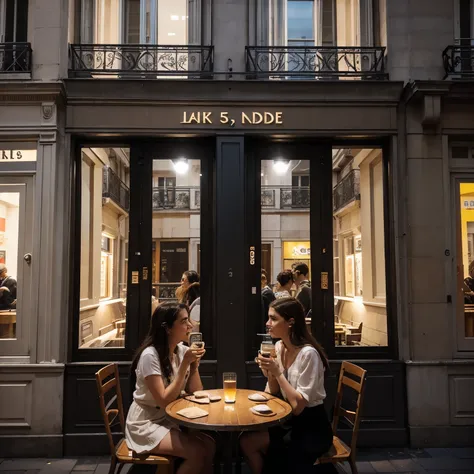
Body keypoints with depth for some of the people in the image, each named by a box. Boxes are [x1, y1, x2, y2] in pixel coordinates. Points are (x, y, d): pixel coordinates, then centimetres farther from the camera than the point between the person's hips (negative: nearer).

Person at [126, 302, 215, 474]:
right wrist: (184, 363, -27)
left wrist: (194, 363, -14)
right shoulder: (150, 355, -22)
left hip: (168, 420, 7)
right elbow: (164, 401, -23)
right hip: (145, 424, -7)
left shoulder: (182, 350, -1)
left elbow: (195, 392, 1)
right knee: (198, 452, -20)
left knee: (208, 444, -13)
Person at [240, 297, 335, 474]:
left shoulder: (308, 353, -23)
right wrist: (269, 372, -13)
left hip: (312, 428, -7)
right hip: (290, 422, 7)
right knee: (245, 441, -10)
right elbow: (272, 393, 5)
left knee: (250, 442, -14)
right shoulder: (279, 347, 1)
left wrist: (278, 373, -23)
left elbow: (298, 405, -22)